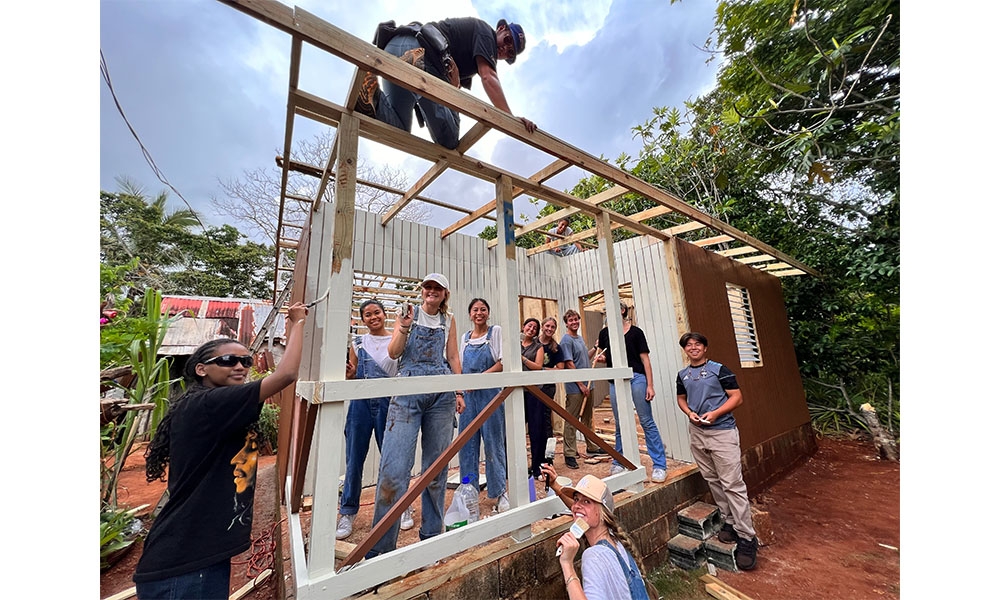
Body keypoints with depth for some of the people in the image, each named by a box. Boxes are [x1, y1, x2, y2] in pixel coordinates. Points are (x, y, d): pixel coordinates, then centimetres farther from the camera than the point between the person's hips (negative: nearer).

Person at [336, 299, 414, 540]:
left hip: (389, 403, -1)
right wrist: (348, 373, -10)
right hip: (361, 403, 2)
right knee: (354, 459, 7)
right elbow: (351, 378, 12)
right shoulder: (357, 342, 8)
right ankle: (348, 512, 27)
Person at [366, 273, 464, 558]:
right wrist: (404, 327, -16)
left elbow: (453, 357, 13)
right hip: (408, 390, -2)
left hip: (441, 393, 2)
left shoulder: (448, 320, 13)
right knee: (394, 467, -6)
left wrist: (459, 392, 9)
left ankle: (432, 533, 28)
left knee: (436, 466, 10)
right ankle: (380, 546, 10)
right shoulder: (409, 313, 7)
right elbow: (393, 353, 0)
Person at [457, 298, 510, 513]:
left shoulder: (496, 331, -2)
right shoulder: (465, 337, 12)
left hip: (490, 391, -4)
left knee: (493, 440, 2)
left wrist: (480, 378, -15)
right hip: (468, 393, 5)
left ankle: (501, 491, 17)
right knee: (467, 442, 9)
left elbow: (503, 363, -9)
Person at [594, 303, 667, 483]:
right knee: (619, 426, 12)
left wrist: (650, 385, -7)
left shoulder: (635, 332, 0)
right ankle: (618, 463, 25)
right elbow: (602, 356, 18)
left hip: (636, 378, -3)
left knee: (647, 422, -1)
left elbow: (645, 359, -1)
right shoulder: (605, 333, 9)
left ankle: (660, 465, 10)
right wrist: (601, 358, -7)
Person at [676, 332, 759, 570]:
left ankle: (746, 537, 9)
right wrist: (690, 413, -3)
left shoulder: (719, 369, -7)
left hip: (722, 432, -5)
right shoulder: (682, 375, 7)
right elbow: (681, 398, 17)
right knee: (713, 480, 15)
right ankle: (730, 521, 32)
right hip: (697, 433, 5)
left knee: (732, 484, -4)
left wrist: (715, 413, -19)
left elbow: (737, 397, -8)